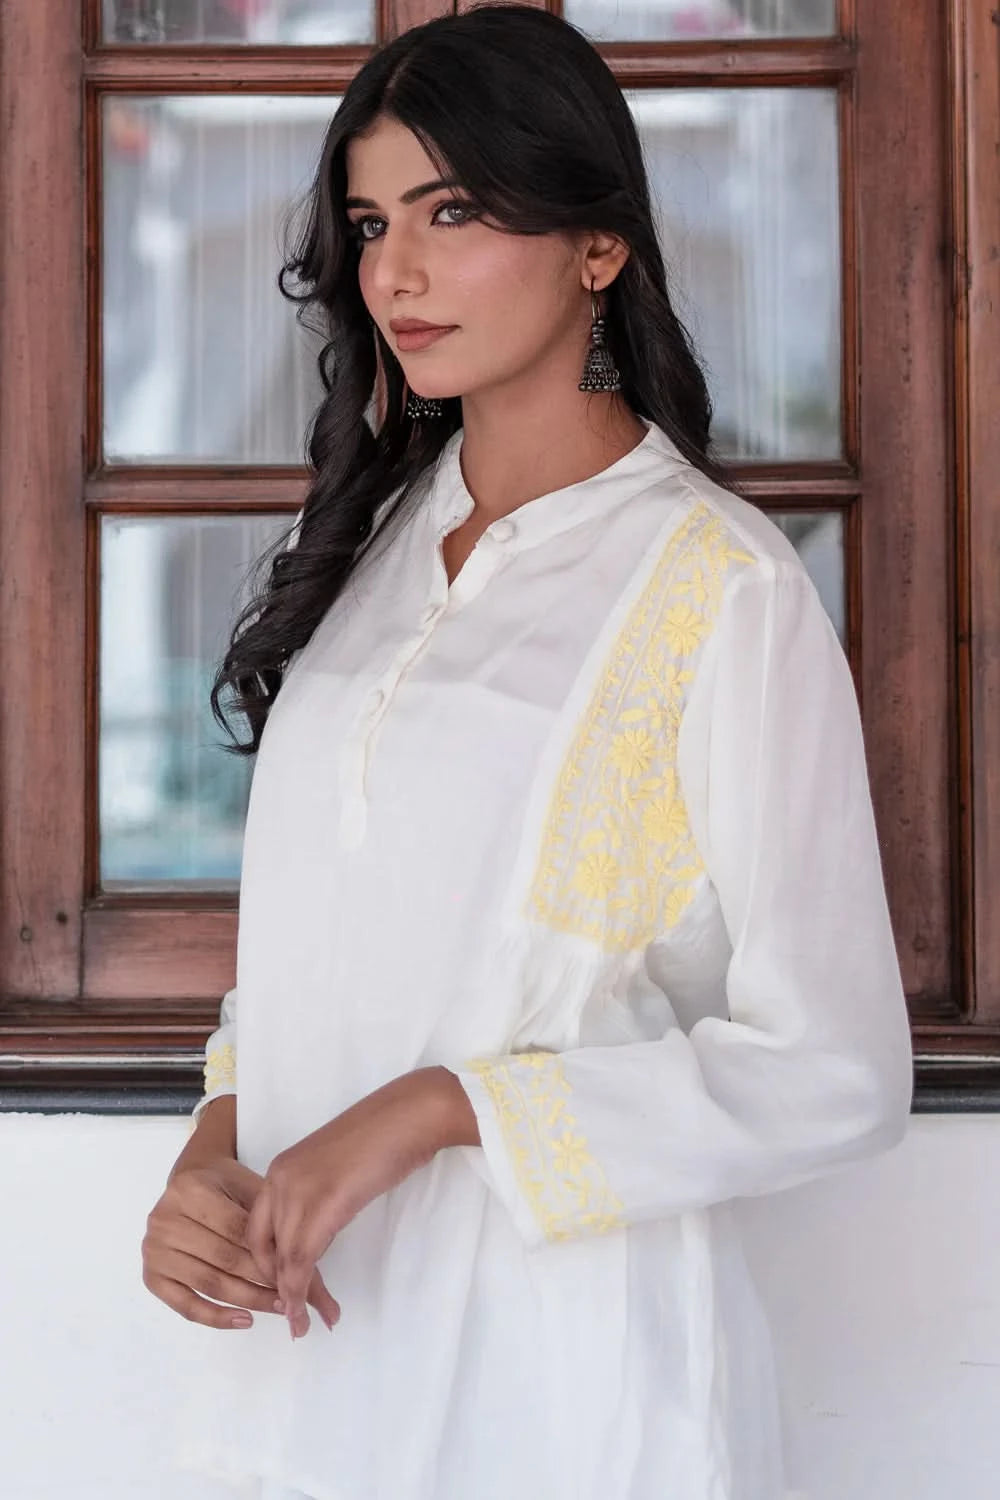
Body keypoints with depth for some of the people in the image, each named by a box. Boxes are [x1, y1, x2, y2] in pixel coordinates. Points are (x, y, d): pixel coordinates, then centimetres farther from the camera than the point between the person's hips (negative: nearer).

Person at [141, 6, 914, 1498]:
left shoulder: (720, 584, -13)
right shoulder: (375, 537, 7)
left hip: (560, 1369, -5)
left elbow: (833, 1074, -16)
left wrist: (434, 1109, -20)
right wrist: (212, 1153, -5)